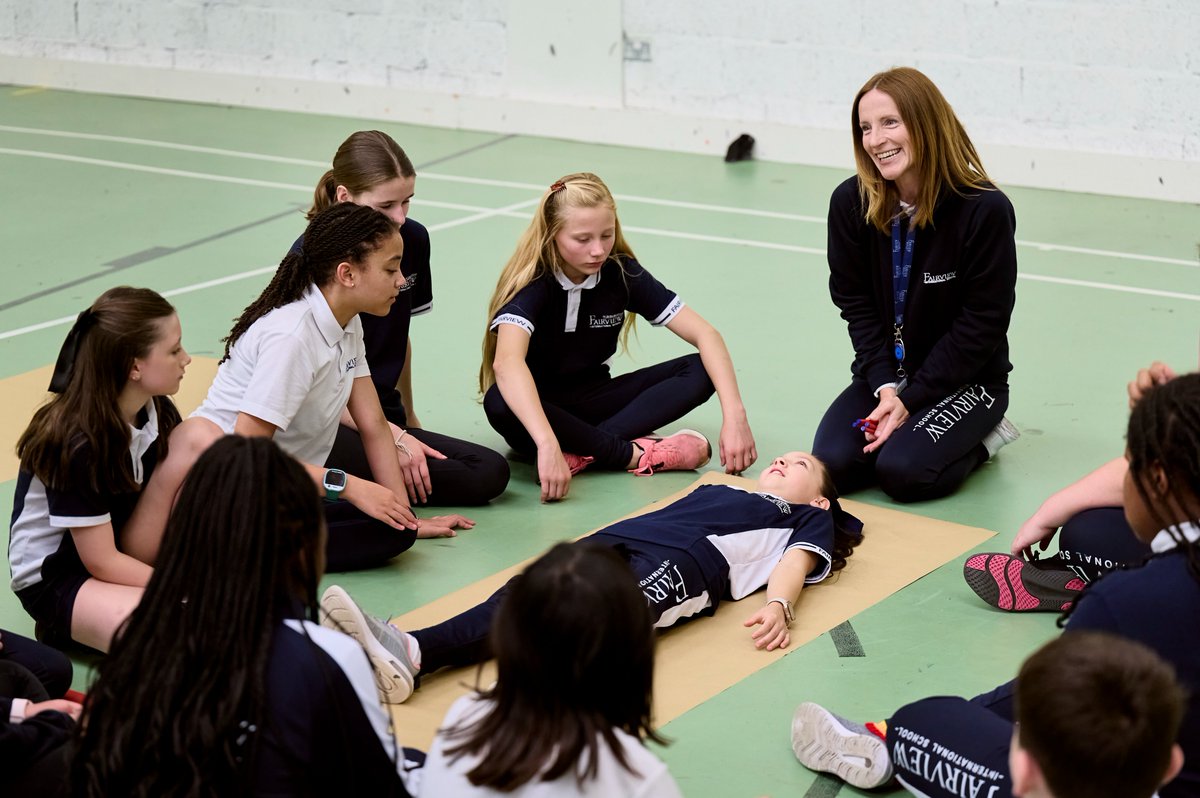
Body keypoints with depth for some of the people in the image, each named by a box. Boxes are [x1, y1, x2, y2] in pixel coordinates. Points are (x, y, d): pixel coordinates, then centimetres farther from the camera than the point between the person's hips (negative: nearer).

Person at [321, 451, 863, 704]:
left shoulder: (808, 519, 30)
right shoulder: (718, 491, 44)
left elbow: (797, 561, 11)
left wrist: (778, 606, -11)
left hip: (685, 559, -5)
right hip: (618, 537, 5)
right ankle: (405, 652, -48)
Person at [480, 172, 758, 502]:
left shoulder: (622, 272, -10)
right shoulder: (532, 282, -23)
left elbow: (705, 334, -13)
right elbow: (506, 362, -42)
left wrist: (734, 414, -29)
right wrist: (547, 444, -57)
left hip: (591, 399, 4)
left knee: (700, 370, -16)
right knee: (500, 404, -40)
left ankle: (583, 452, -29)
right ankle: (635, 454, -29)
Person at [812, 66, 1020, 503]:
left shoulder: (986, 209, -19)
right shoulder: (851, 203, -8)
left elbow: (982, 324, -16)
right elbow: (856, 304, -3)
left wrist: (910, 399, -19)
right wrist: (885, 388, -16)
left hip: (964, 379, -4)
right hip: (883, 373, 4)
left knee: (901, 470, -27)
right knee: (832, 465, -20)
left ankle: (979, 435, 4)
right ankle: (899, 426, 10)